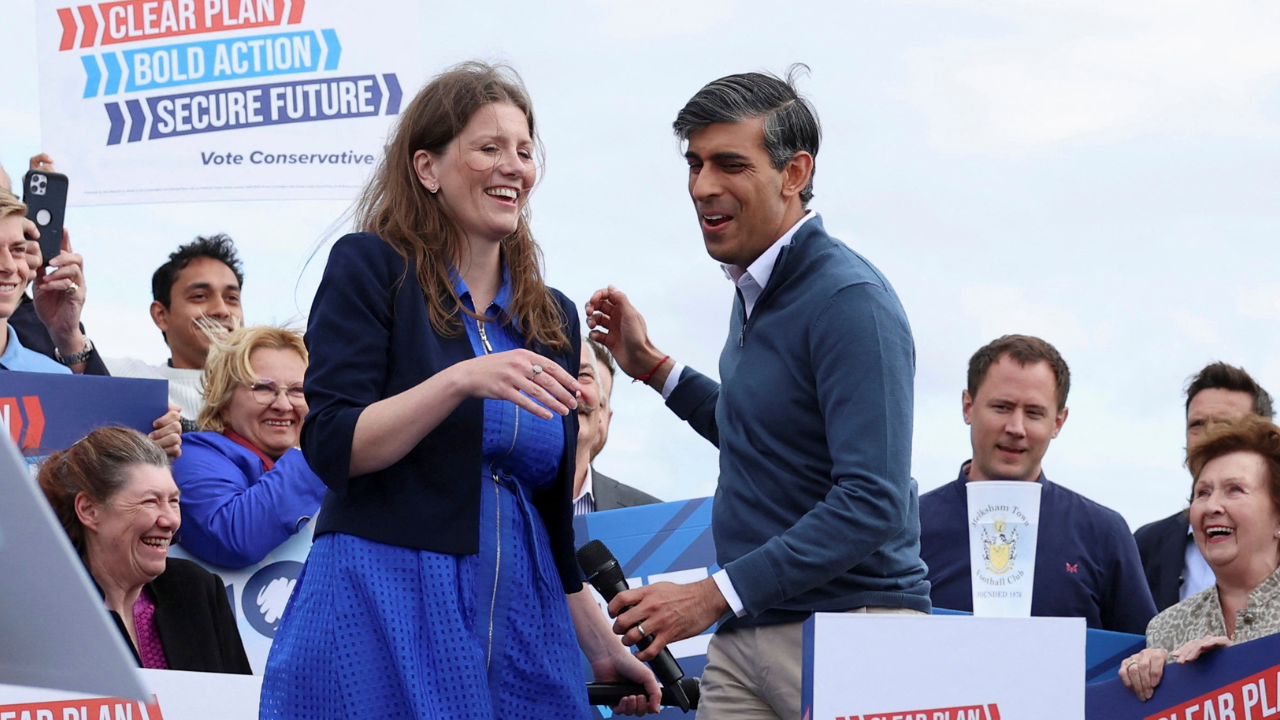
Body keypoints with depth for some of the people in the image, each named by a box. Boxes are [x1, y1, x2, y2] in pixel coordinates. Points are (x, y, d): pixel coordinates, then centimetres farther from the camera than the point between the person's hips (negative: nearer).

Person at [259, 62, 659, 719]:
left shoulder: (554, 319, 15)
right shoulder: (371, 267, -1)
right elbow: (331, 447, -12)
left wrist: (604, 648, 17)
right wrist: (461, 380, -22)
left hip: (518, 631, 5)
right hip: (381, 617, -5)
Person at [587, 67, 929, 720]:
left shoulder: (849, 303, -15)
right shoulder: (755, 291, 14)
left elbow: (872, 501, -23)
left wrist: (715, 594, -24)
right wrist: (652, 367, 20)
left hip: (848, 628, -8)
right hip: (744, 640, 8)